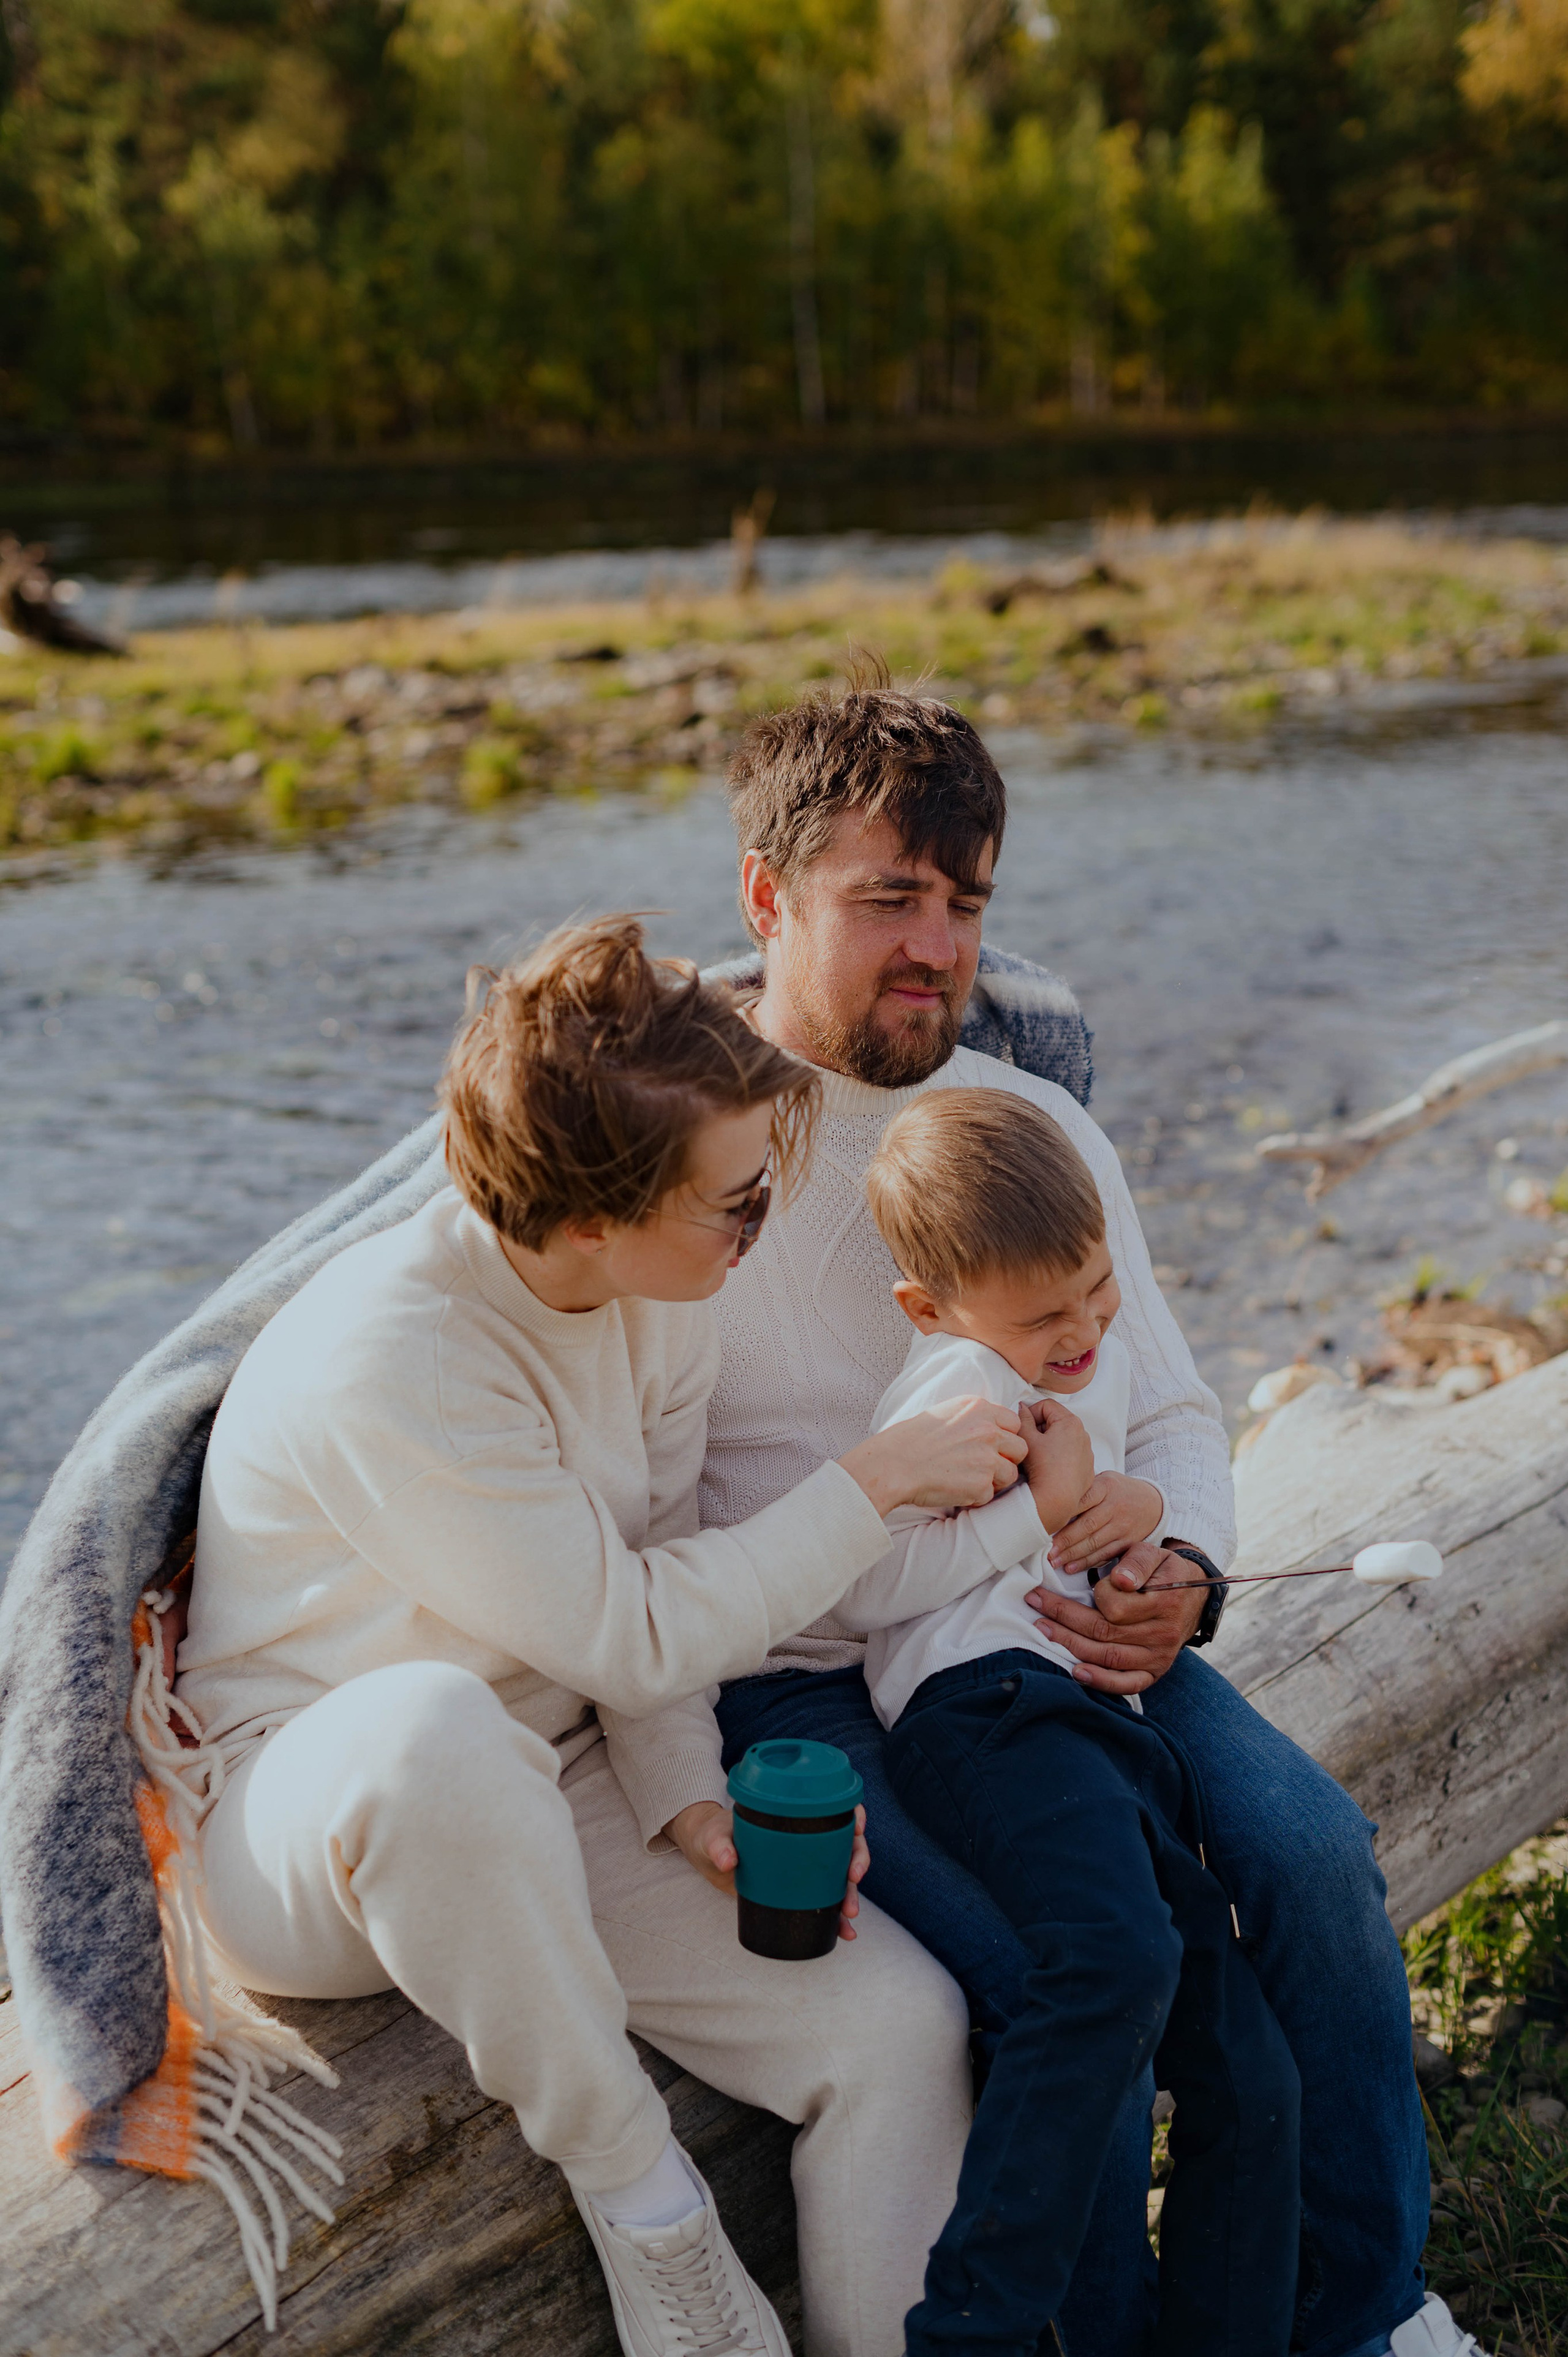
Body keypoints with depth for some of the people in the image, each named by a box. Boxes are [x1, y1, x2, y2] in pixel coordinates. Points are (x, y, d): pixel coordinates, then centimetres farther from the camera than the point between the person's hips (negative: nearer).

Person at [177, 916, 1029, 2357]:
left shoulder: (669, 1292, -6)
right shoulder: (387, 1358, -29)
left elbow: (661, 1599, 1)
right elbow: (626, 1636, -21)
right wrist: (881, 1479, -17)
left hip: (540, 1805, 6)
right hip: (303, 1823, -6)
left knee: (899, 2019, -14)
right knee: (435, 1727, -42)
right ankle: (635, 2188, -19)